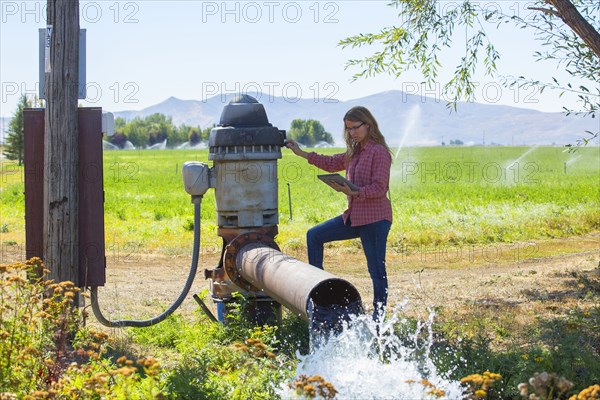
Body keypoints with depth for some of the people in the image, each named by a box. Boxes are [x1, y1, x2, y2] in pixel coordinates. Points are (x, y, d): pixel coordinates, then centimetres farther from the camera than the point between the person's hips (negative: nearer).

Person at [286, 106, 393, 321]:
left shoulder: (379, 152, -12)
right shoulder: (355, 152, 14)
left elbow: (379, 188, -17)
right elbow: (332, 163, 25)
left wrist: (353, 192, -29)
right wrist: (301, 153, 22)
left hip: (375, 219, -9)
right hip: (354, 216, 9)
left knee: (376, 269, -4)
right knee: (314, 235, 14)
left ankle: (378, 316, 4)